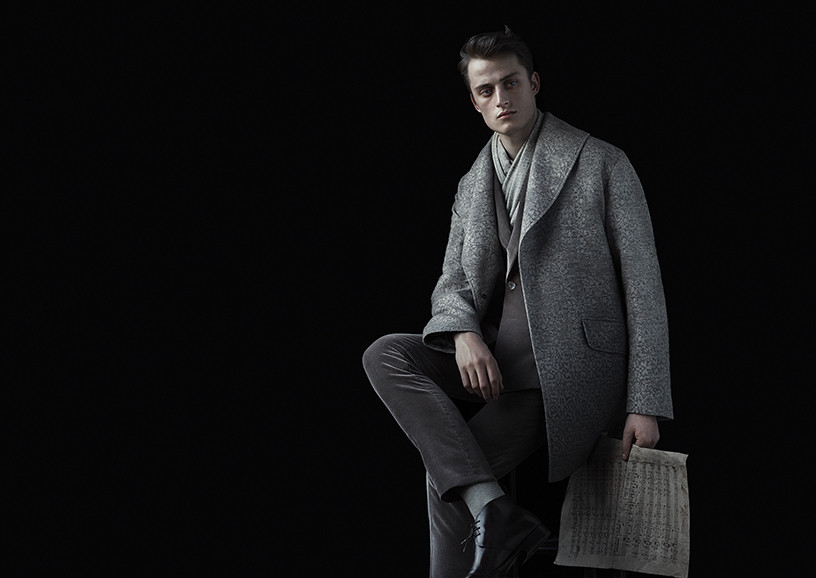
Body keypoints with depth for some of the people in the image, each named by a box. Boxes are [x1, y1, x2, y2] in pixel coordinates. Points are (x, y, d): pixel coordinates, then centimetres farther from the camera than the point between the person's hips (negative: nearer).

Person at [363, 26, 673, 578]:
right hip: (492, 360, 6)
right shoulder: (472, 185, 16)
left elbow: (643, 284, -4)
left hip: (570, 364, -6)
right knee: (385, 355, -20)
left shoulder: (601, 164, -1)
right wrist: (464, 333, -13)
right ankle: (494, 511, -28)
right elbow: (452, 280, 13)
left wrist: (645, 404, -10)